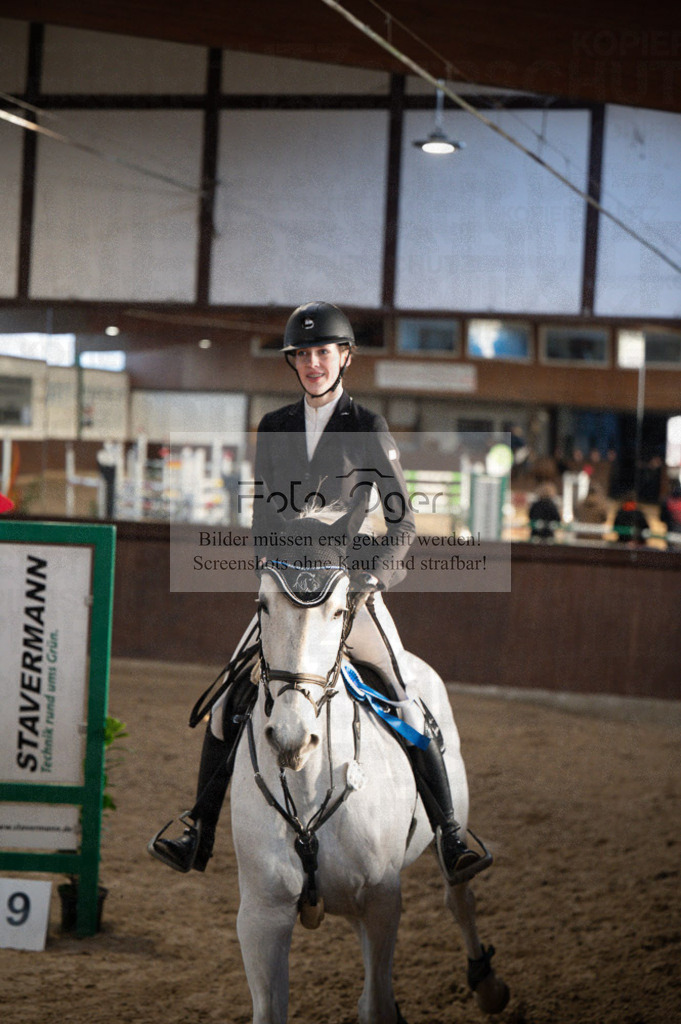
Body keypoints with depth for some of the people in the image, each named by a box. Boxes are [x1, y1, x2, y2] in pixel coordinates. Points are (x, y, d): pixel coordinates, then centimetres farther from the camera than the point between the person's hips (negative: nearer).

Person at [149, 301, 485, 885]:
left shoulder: (368, 430, -1)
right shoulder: (274, 429, 9)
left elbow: (402, 523, -2)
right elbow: (263, 514, 13)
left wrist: (374, 576, -17)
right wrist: (270, 563, -6)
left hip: (352, 586, -3)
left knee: (407, 704, -12)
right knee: (226, 704, -3)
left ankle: (450, 837, -8)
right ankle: (199, 835, 6)